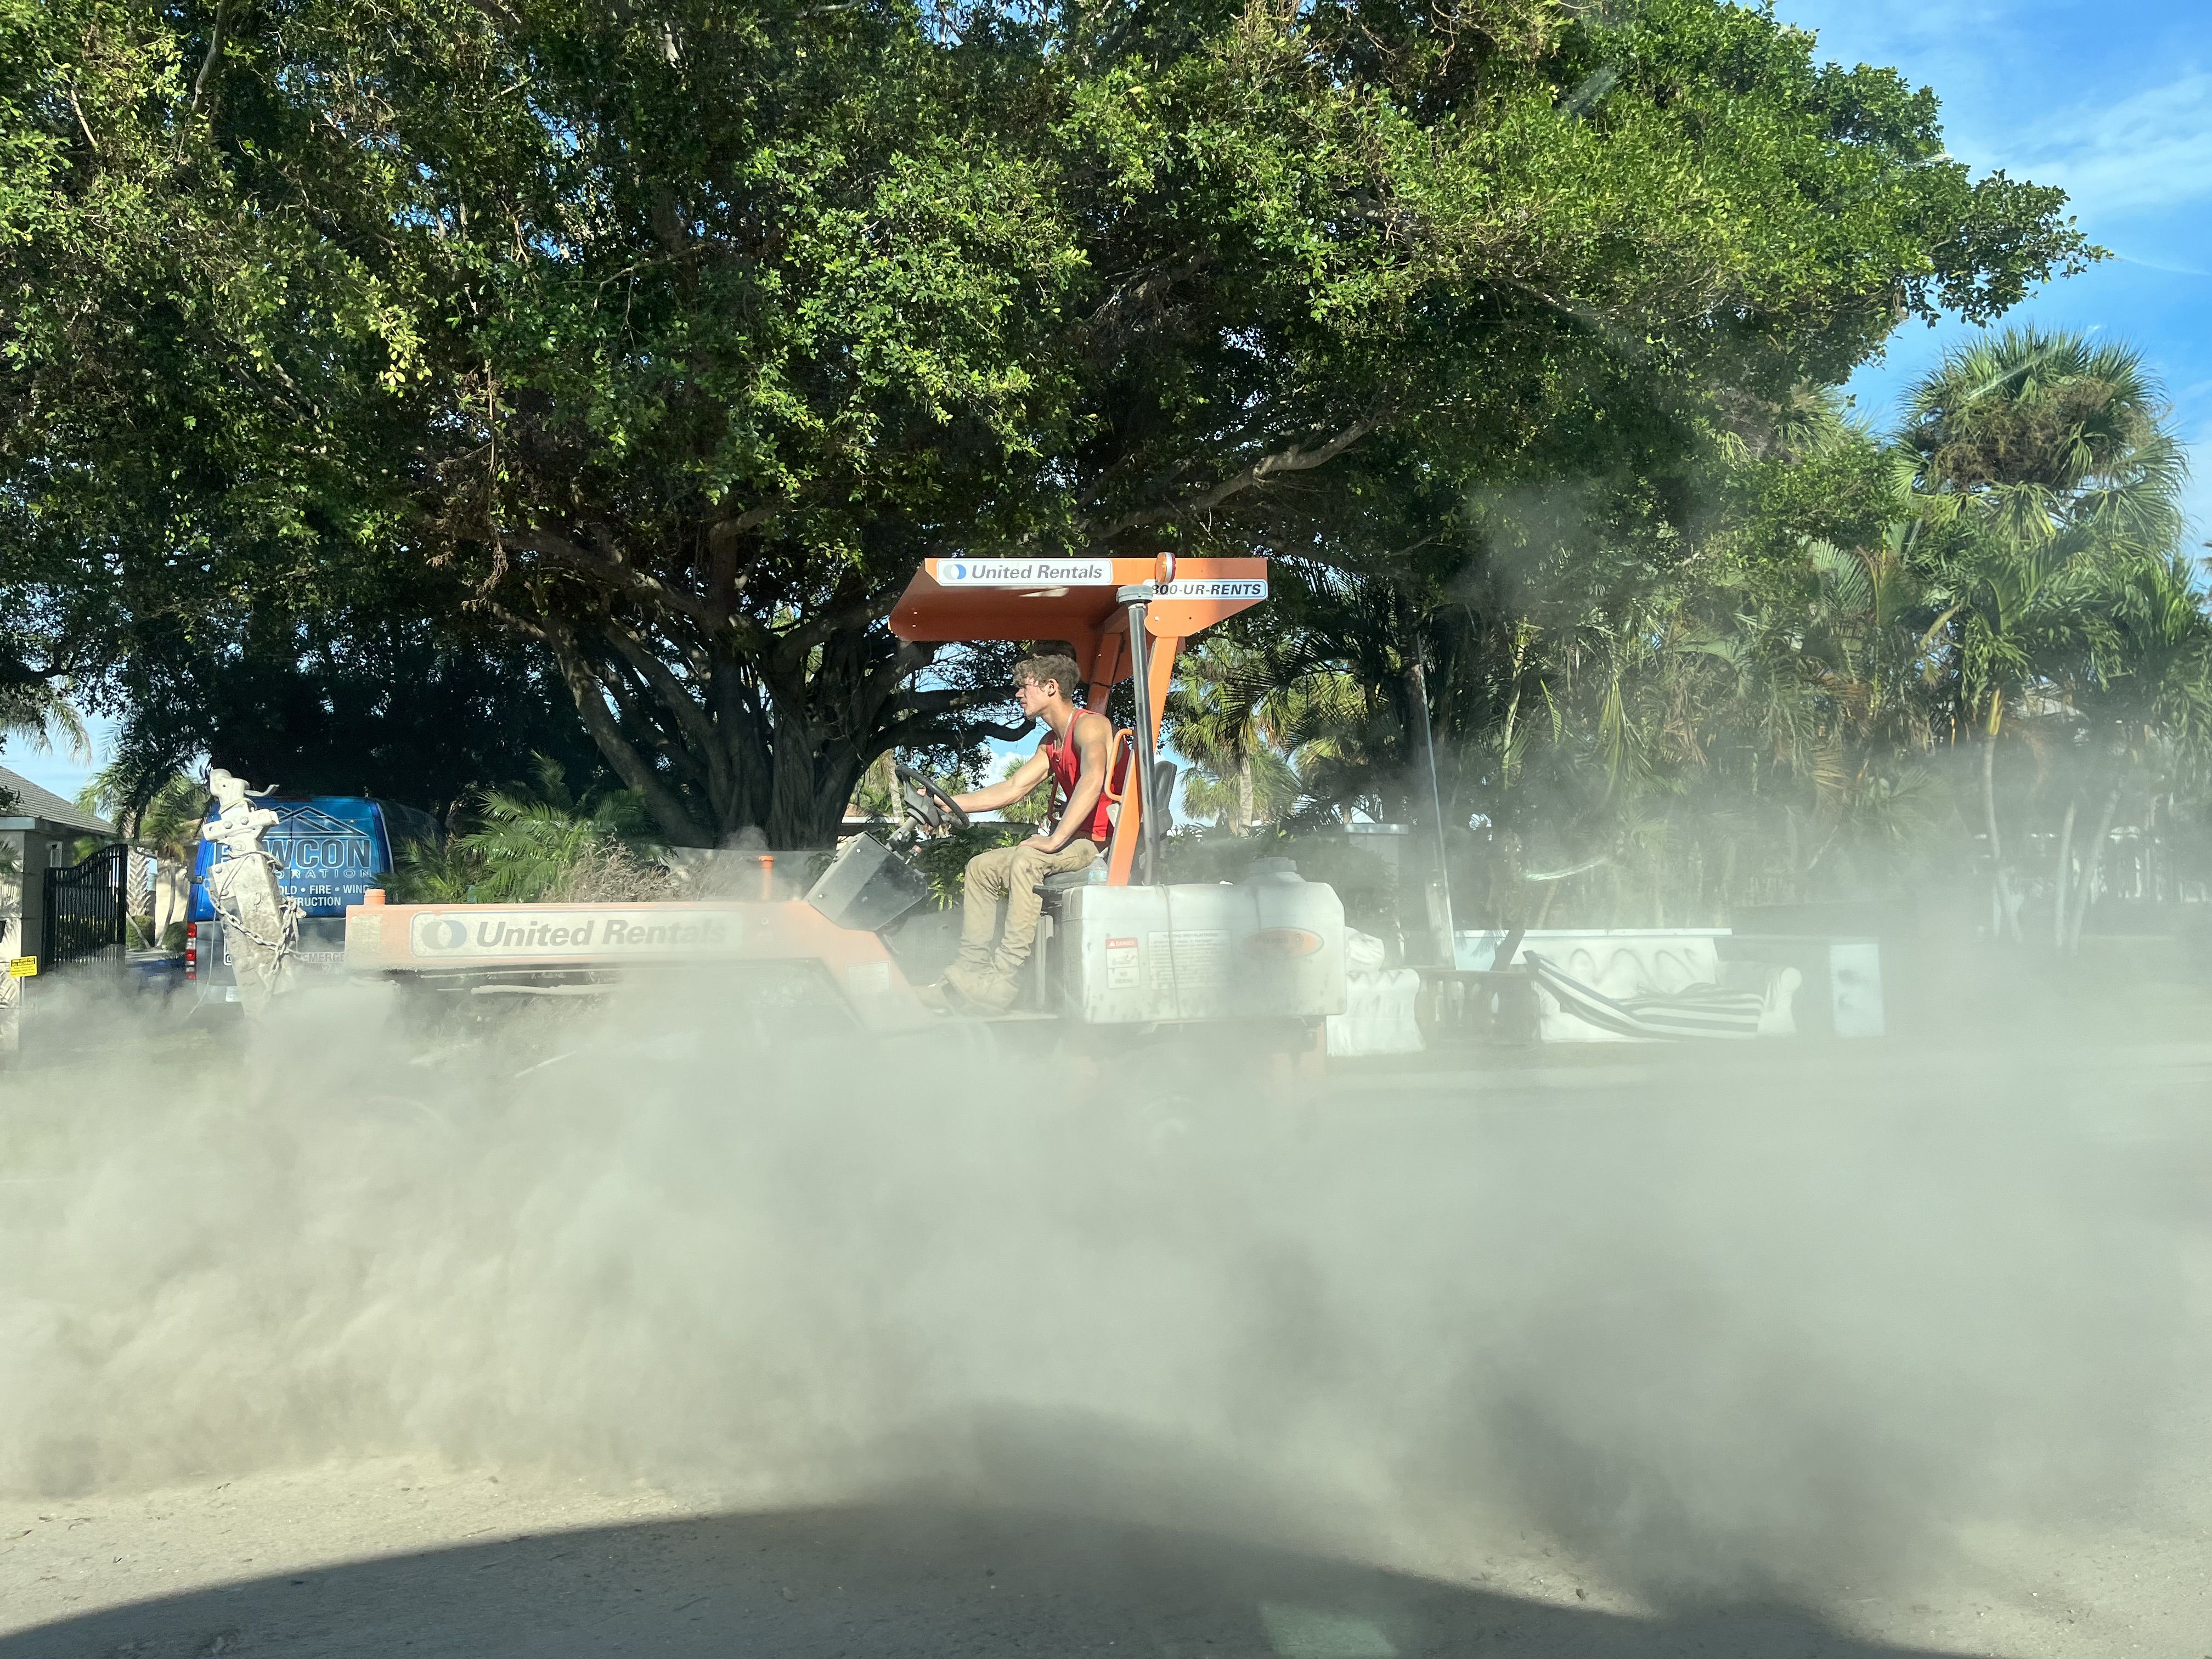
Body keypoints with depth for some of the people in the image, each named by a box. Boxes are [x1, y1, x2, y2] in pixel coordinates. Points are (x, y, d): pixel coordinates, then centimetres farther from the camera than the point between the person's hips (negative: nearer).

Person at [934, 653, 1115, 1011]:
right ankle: (971, 965, 0)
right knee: (982, 867, 8)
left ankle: (1002, 981, -37)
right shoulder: (1051, 743, 20)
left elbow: (1093, 778, -30)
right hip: (1079, 841, 11)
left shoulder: (1089, 725, -12)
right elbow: (1011, 790, 19)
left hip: (1107, 845, -11)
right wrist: (951, 803, 10)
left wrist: (1056, 839, -34)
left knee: (1028, 857, -34)